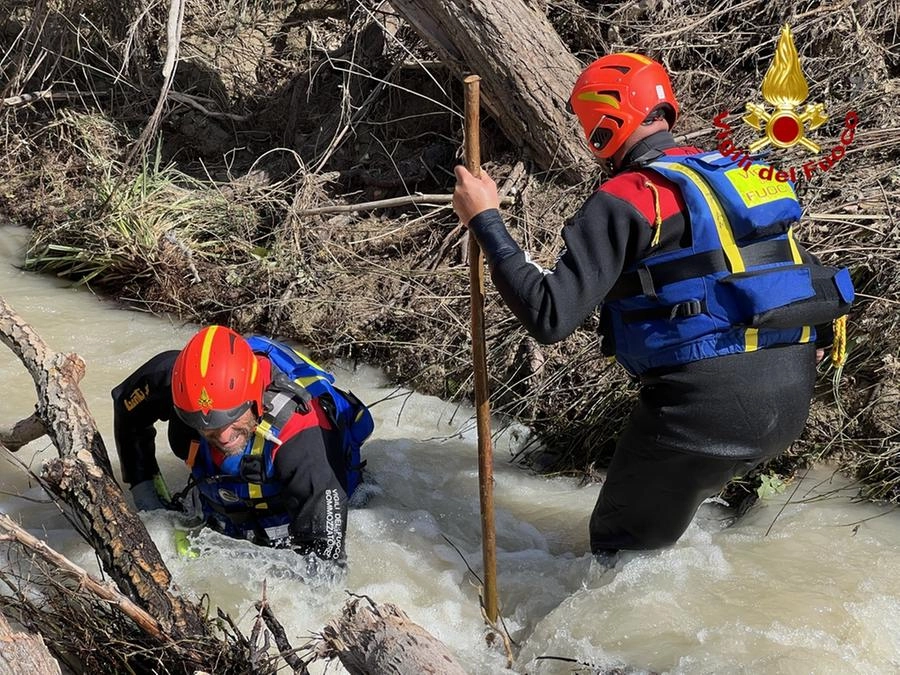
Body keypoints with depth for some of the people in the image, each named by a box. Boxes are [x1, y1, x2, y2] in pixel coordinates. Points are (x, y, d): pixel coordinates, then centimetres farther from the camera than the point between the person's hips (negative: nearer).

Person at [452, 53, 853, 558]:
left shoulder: (625, 199, -9)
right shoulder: (740, 175, 13)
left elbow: (551, 317, -15)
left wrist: (486, 222, -8)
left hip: (703, 404, -7)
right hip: (794, 398, 7)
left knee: (623, 549, 11)